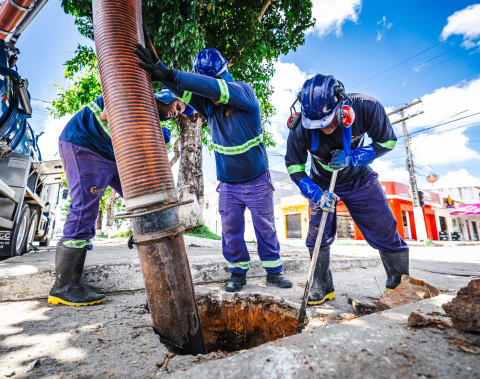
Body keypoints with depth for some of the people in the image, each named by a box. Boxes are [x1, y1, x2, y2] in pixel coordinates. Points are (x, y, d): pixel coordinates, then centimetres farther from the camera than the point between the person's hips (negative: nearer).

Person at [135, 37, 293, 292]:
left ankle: (274, 271, 27)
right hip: (227, 184, 4)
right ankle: (238, 272, 27)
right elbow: (182, 89, -16)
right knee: (230, 230, 8)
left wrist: (170, 75, -40)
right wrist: (157, 67, -34)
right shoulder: (207, 104, -2)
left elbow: (214, 87, -32)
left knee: (265, 228, 9)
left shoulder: (243, 92, -14)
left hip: (257, 180, -3)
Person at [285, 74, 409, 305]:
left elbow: (387, 141, -13)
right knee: (317, 235, -4)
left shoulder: (366, 107, -28)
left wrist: (352, 158, -29)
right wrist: (315, 193, -29)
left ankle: (401, 284, 25)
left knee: (384, 231, 2)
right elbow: (293, 165, -16)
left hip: (359, 179, 1)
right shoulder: (301, 127, -29)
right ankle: (322, 288, 14)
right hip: (322, 183, 0)